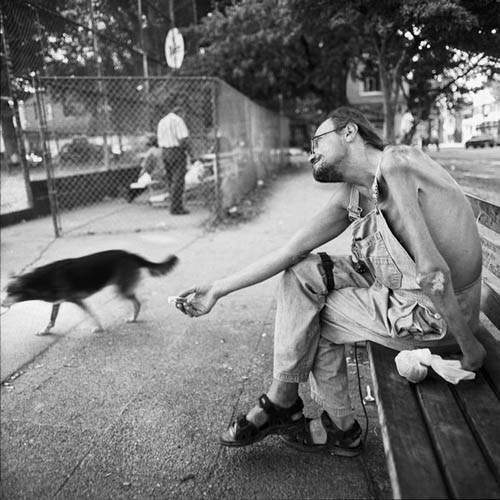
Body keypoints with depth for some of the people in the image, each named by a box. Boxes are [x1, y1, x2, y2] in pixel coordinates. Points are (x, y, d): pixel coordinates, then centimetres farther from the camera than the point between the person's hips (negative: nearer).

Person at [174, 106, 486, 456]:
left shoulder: (394, 165, -20)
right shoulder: (352, 194, 6)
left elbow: (432, 271, -24)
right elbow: (291, 250, 2)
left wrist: (470, 348, -14)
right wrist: (218, 289, 0)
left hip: (442, 313, -7)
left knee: (309, 314, -3)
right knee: (303, 272, 1)